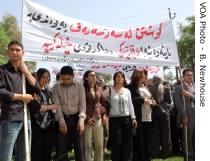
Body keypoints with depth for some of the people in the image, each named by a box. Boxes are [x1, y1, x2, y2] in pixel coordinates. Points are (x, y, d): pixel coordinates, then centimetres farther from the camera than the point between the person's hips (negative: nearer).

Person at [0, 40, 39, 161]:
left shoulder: (24, 71, 17)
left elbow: (37, 88, 6)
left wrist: (26, 71, 0)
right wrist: (21, 97, -8)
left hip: (26, 118, 6)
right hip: (10, 119, -6)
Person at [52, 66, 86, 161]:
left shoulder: (79, 86, 2)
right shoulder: (56, 87, 3)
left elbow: (82, 103, -3)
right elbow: (57, 104, -4)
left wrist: (81, 119, -16)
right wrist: (61, 120, -14)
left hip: (76, 118, 0)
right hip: (63, 118, 1)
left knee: (79, 147, 1)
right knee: (61, 148, 4)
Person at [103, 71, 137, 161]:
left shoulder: (127, 91, 9)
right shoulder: (109, 90, -1)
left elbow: (130, 105, 11)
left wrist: (133, 118, 6)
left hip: (126, 118, 3)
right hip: (114, 119, -3)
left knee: (127, 143, 6)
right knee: (116, 143, 0)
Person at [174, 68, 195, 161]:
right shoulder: (179, 88, -1)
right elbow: (178, 103, -9)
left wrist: (190, 95, -11)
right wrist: (184, 117, -14)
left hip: (197, 116, 5)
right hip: (187, 116, -5)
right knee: (187, 137, 1)